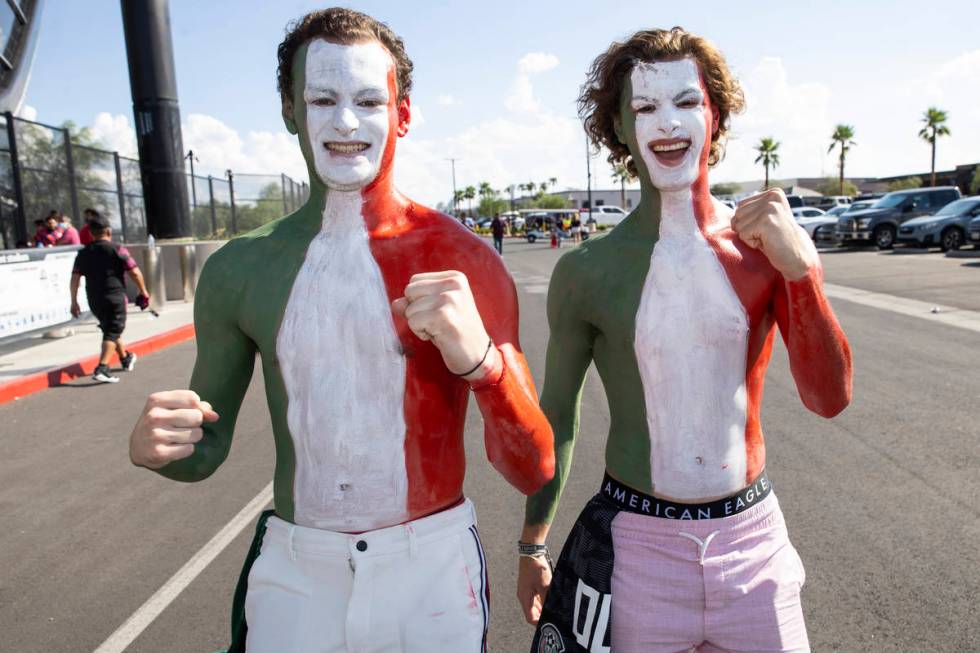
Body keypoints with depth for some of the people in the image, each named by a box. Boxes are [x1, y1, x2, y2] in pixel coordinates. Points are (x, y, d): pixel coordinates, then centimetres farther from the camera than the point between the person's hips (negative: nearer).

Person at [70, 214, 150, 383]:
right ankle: (102, 369, -18)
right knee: (112, 333, -5)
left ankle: (126, 358, 39)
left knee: (109, 329, 22)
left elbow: (75, 279, 6)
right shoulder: (117, 249, -6)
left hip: (94, 300, 6)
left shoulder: (83, 253, 8)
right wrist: (144, 291, 2)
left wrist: (74, 302, 10)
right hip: (115, 297, -5)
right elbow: (134, 273, -10)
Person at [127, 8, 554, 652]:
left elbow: (534, 472, -13)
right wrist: (159, 446, -15)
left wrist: (481, 357, -32)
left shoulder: (463, 260, -12)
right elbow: (207, 447, 8)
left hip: (433, 571, -2)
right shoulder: (239, 270, -3)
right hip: (291, 574, 3)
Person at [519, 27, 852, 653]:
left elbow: (830, 399, -8)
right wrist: (532, 545, 9)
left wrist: (800, 267, -22)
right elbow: (556, 417, 0)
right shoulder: (585, 271, -10)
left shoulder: (770, 244, -5)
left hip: (753, 536, 2)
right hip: (634, 541, -1)